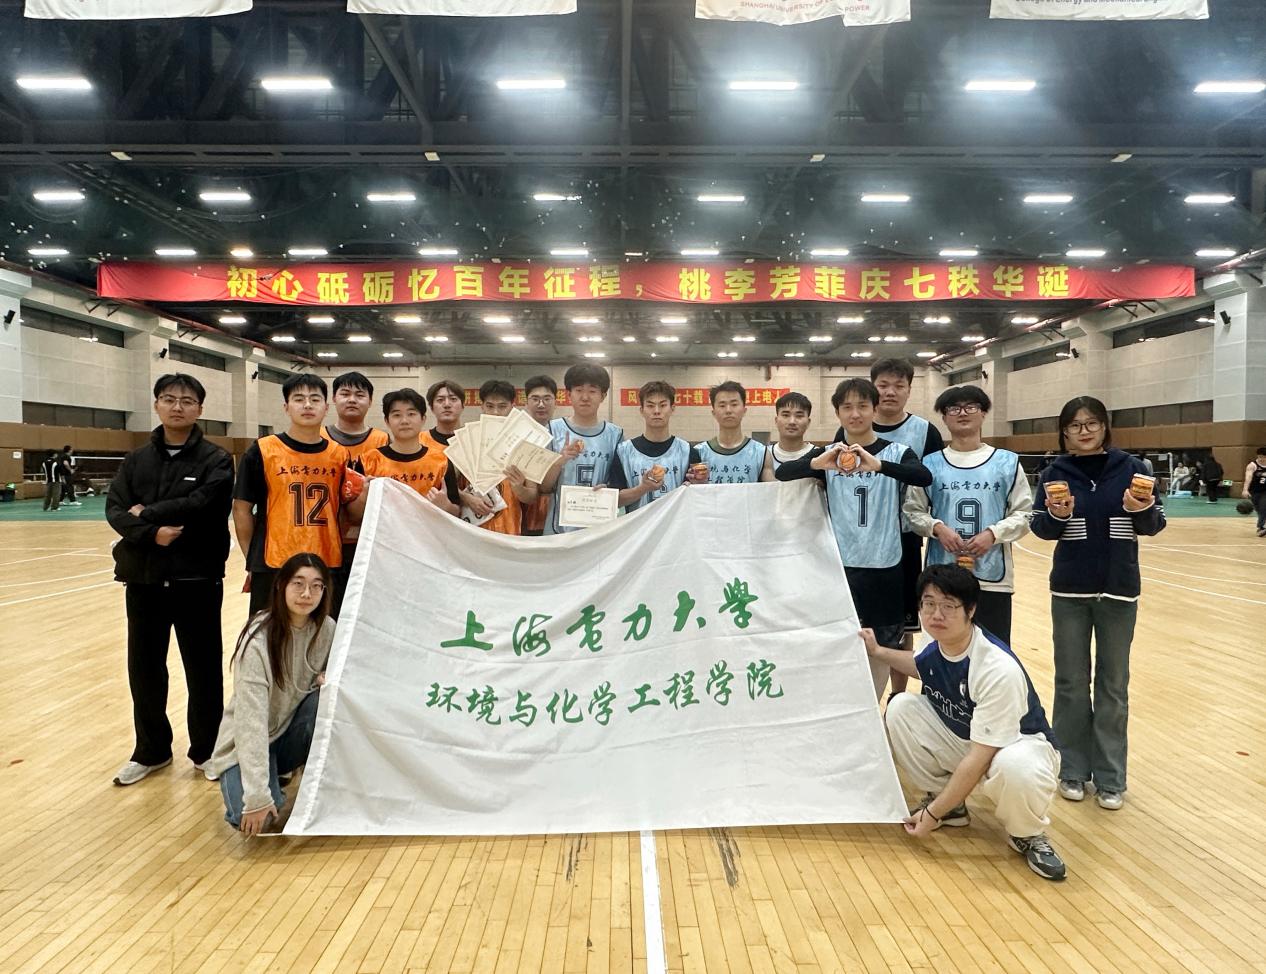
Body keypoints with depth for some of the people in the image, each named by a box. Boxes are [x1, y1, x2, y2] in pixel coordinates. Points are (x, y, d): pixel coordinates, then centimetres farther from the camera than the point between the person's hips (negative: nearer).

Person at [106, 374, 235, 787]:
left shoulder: (215, 460, -2)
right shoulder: (137, 460, 10)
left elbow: (202, 505, -18)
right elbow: (115, 510, -2)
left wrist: (147, 513, -11)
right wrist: (151, 533, -19)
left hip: (197, 578, -4)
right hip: (143, 579, 4)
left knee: (203, 669, 6)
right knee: (144, 669, 13)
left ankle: (206, 750, 22)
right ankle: (152, 751, 30)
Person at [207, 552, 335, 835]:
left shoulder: (325, 629, -11)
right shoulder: (259, 640, -26)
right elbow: (251, 721, -30)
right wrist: (258, 797, -34)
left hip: (292, 732, 4)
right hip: (248, 743, -4)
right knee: (253, 818, -27)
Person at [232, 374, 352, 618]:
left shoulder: (340, 454, 5)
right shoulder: (262, 451, -2)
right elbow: (242, 509, 2)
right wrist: (253, 560, 3)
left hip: (328, 568, 3)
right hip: (274, 569, -2)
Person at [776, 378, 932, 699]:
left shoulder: (896, 452, -1)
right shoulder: (827, 454, 2)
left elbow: (925, 477, -22)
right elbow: (782, 473, -14)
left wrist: (878, 464, -40)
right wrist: (818, 462, -36)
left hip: (884, 565, 0)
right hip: (840, 565, 0)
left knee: (880, 647, 11)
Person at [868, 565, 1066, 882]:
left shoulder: (1000, 669, -34)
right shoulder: (935, 645, -12)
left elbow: (979, 759, -30)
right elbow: (922, 665, 19)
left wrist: (932, 814, -23)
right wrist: (876, 651, 7)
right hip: (960, 737, 7)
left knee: (1015, 767, -41)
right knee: (900, 708, -13)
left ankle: (1027, 835, -5)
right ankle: (951, 804, 6)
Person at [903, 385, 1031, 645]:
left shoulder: (1007, 462, 5)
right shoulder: (930, 464, 4)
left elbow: (1023, 513, 4)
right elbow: (913, 510, 6)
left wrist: (993, 533, -12)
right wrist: (937, 527, -12)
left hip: (993, 577, 0)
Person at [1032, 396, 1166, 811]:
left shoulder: (1129, 467, -1)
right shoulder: (1055, 473, -1)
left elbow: (1154, 525, -1)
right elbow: (1041, 529, -5)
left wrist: (1142, 510, -22)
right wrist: (1057, 515, -25)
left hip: (1119, 589, 0)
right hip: (1070, 590, 0)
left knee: (1113, 684, 8)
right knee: (1071, 682, 8)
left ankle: (1110, 777, 19)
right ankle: (1073, 769, 21)